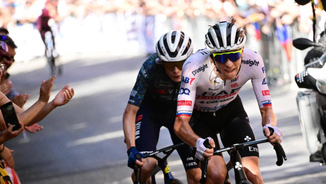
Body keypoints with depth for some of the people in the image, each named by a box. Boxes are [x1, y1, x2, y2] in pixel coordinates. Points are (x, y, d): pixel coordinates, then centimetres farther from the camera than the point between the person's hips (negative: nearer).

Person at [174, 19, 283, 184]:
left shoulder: (253, 62, -28)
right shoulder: (194, 67, -37)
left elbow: (266, 108, -20)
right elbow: (180, 123, -39)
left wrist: (270, 127, -43)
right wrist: (199, 143, -60)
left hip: (231, 111, 2)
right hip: (199, 117, -2)